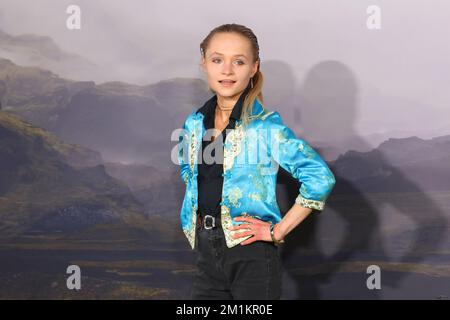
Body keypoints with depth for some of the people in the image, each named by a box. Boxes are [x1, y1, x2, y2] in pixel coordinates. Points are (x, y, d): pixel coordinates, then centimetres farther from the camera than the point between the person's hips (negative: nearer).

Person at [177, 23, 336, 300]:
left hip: (252, 255, -5)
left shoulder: (265, 126, -13)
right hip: (207, 253, 5)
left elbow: (321, 178, -20)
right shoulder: (194, 124, 5)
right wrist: (198, 223, 13)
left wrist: (278, 231, -16)